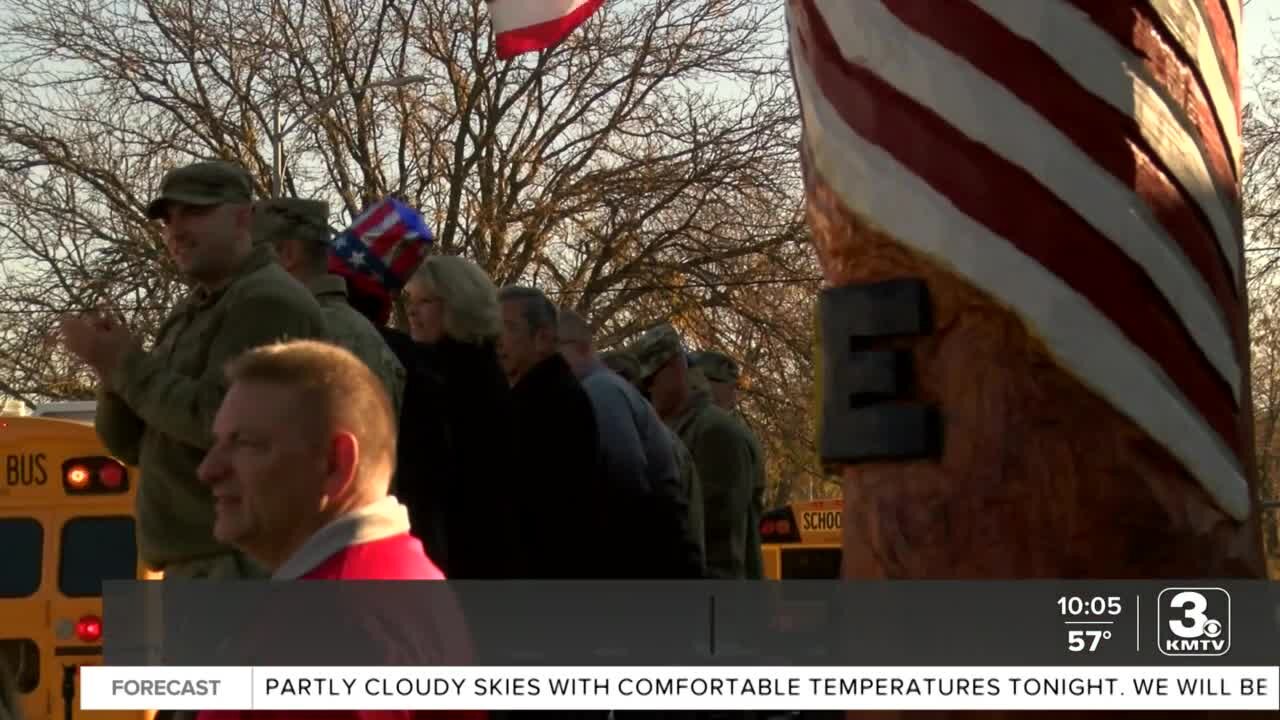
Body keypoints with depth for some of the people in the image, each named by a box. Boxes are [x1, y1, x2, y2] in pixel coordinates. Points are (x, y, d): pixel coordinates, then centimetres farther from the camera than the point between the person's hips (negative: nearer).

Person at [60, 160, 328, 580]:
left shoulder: (268, 302, -10)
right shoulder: (187, 320, 19)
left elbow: (219, 418, -22)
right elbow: (133, 444, 18)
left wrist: (128, 364, -10)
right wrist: (112, 369, -2)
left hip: (244, 561, -10)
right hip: (194, 566, 10)